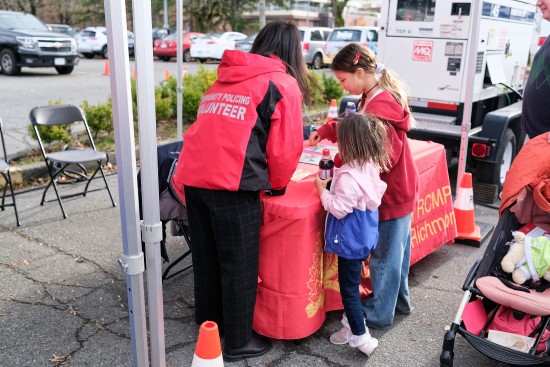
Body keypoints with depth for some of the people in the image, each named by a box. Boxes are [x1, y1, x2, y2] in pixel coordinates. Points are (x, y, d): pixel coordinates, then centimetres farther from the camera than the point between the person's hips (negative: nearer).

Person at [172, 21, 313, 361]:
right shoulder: (284, 85, 4)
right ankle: (239, 341, 22)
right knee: (239, 265, 8)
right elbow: (285, 148, -1)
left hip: (193, 176, 7)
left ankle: (209, 323, 39)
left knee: (206, 257, 21)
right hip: (231, 183, -7)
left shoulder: (227, 78, 23)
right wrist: (278, 184, 18)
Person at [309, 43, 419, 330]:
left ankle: (379, 314, 18)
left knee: (384, 252, 3)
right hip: (397, 187, 10)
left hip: (391, 190, -10)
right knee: (395, 247, 21)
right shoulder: (372, 98, 7)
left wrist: (336, 162, -22)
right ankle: (398, 300, 37)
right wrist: (325, 131, 4)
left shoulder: (381, 105, -25)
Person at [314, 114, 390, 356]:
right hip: (363, 235, 9)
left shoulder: (349, 176, -28)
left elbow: (339, 209, -23)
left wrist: (322, 189, -11)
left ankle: (361, 336, 14)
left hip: (351, 240, -9)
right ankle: (352, 324, 36)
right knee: (351, 282, 22)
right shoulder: (371, 167, 1)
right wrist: (333, 181, 5)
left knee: (349, 287, 4)